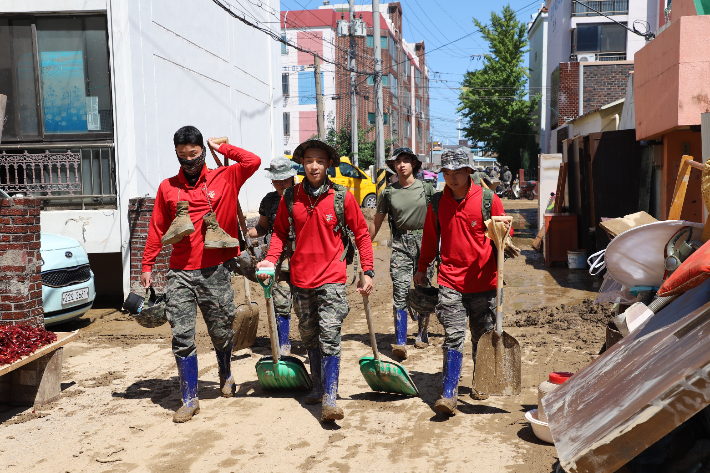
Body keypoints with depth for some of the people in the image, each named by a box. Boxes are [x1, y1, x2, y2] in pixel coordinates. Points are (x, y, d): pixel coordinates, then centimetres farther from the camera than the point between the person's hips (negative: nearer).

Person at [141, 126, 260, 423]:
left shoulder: (225, 179, 5)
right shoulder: (167, 187, 10)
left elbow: (253, 161, -9)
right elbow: (156, 229, 12)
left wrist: (220, 147, 1)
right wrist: (147, 266, 7)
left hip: (215, 271, -1)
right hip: (180, 273, 1)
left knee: (221, 333, 11)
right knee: (182, 337, -2)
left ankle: (225, 376, 40)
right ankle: (189, 400, 7)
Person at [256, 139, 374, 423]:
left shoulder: (342, 197, -5)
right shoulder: (290, 197, 1)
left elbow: (361, 234, 2)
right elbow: (280, 231, 12)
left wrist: (367, 271, -3)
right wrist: (270, 260, -5)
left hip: (332, 278, -4)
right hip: (301, 279, 4)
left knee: (329, 337, -11)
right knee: (309, 338, 16)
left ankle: (329, 399, -6)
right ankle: (318, 388, 33)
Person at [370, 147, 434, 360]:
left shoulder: (426, 188, 4)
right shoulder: (388, 193, 6)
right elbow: (377, 223, 13)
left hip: (424, 241, 0)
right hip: (400, 244, 0)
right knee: (400, 292, -11)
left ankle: (422, 334, 28)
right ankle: (400, 343, -15)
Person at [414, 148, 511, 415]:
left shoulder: (488, 200, -3)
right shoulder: (437, 203, 5)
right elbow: (430, 238, 17)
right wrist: (422, 269, 23)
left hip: (483, 281, 0)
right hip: (450, 281, 0)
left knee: (482, 336, 12)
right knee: (453, 337, -7)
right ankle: (449, 394, -6)